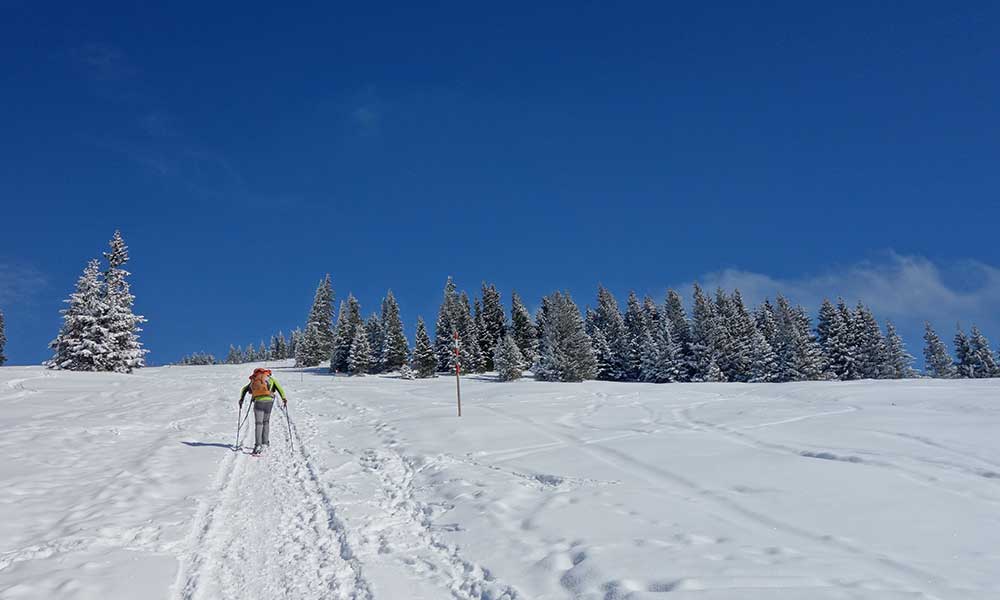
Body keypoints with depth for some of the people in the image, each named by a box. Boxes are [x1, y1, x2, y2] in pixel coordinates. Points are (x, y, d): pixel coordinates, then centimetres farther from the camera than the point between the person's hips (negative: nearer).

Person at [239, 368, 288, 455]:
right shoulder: (270, 378, 19)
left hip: (258, 401, 0)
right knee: (266, 422, 17)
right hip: (269, 400, 0)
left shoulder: (254, 380, 26)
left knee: (258, 423, -1)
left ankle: (258, 445, -13)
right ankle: (264, 442, 14)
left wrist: (241, 400, 28)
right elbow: (279, 388, 6)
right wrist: (284, 398, 2)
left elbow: (244, 389, 23)